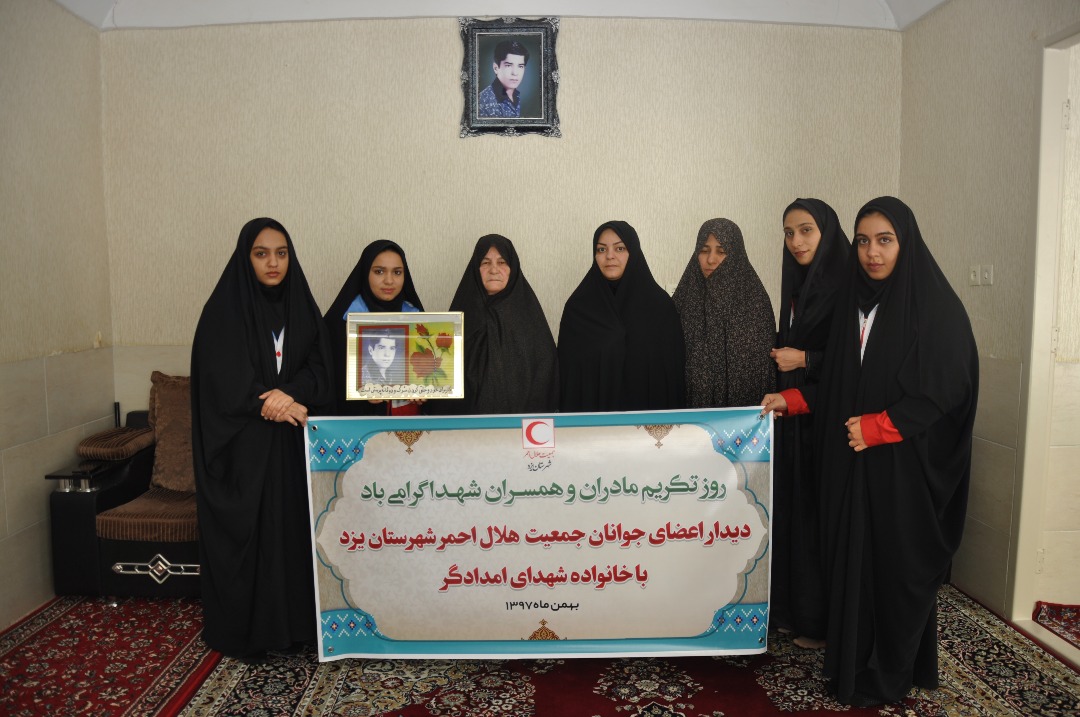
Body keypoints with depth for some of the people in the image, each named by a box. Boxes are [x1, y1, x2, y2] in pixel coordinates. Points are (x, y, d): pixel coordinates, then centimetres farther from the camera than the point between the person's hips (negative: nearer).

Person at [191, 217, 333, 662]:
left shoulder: (302, 306, 7)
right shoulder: (223, 309, -4)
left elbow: (321, 372, 2)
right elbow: (223, 380, -10)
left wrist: (289, 395, -16)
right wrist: (273, 403, -17)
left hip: (294, 442, 4)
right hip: (242, 446, -3)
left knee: (293, 527, 6)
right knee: (245, 531, 1)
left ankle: (293, 622, 19)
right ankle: (243, 632, 17)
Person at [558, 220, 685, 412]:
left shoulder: (660, 304, -3)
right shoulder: (578, 307, -3)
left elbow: (674, 370, -2)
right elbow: (568, 373, -2)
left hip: (649, 413, 0)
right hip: (592, 409, 0)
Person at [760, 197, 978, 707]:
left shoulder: (935, 306, -9)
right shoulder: (853, 302, 9)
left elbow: (947, 389, -13)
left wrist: (876, 427, -17)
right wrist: (791, 400, 1)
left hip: (905, 467, -5)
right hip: (850, 462, 5)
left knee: (899, 564, 6)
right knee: (850, 559, 10)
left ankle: (891, 674, 23)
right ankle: (853, 663, 26)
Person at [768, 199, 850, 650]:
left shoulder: (847, 286, -11)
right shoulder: (796, 285, 13)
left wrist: (804, 359, -17)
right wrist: (781, 354, 5)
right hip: (794, 415, 8)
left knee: (823, 517, 0)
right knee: (793, 510, 12)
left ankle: (826, 621, 15)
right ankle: (794, 609, 25)